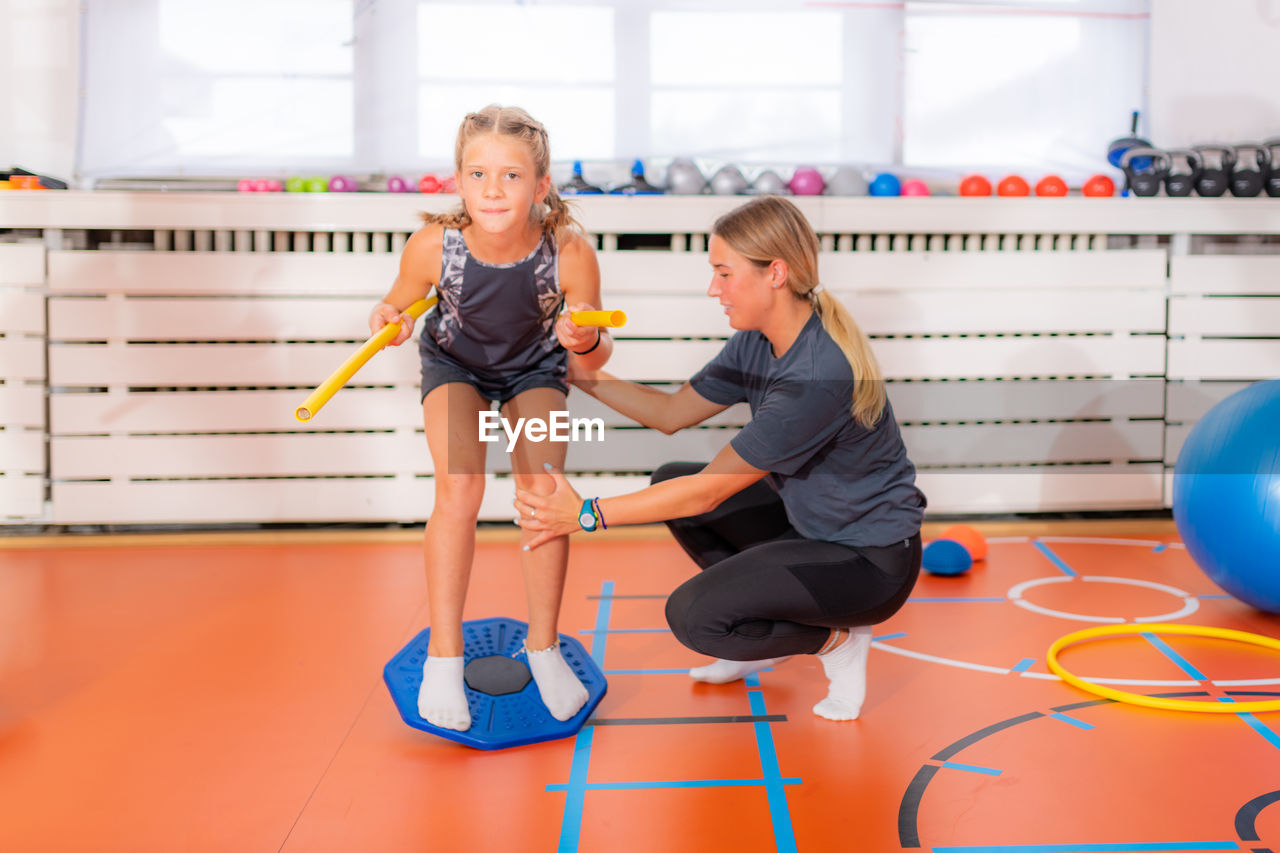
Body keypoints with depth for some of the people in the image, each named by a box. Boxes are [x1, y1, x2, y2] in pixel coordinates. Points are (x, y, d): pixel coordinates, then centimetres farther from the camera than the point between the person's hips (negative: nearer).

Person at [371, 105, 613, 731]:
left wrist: (586, 344, -46)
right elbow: (401, 306, -12)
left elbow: (593, 358, -23)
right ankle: (444, 655, -1)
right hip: (454, 359, 0)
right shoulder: (433, 245, -34)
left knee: (542, 493, -12)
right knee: (459, 491, -16)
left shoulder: (569, 252, -35)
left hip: (536, 366, 0)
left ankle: (543, 645, 10)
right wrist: (390, 320, -35)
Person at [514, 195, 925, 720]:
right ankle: (769, 636, 13)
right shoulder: (758, 342, -3)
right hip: (809, 521, 9)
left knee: (692, 615, -21)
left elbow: (709, 490, -27)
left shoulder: (819, 377, -31)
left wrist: (587, 515, -23)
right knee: (670, 480, 8)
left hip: (871, 563, -9)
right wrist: (587, 378, -3)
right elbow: (672, 413, 8)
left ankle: (837, 639, 1)